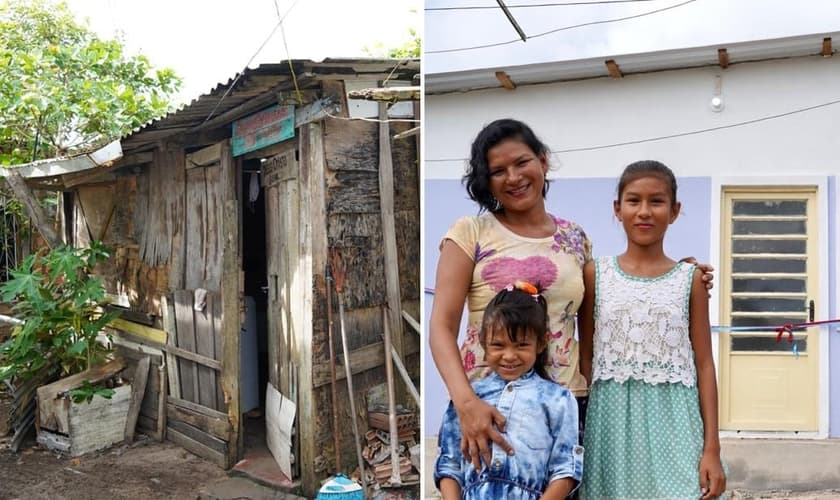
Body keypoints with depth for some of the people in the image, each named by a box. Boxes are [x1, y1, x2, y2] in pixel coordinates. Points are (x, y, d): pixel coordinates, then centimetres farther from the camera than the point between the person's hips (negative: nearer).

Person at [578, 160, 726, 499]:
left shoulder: (690, 279, 3)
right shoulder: (596, 275, 3)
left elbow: (704, 365, 3)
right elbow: (585, 359, 5)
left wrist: (712, 448, -2)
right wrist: (579, 432, 1)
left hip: (673, 422, 0)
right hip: (612, 421, 0)